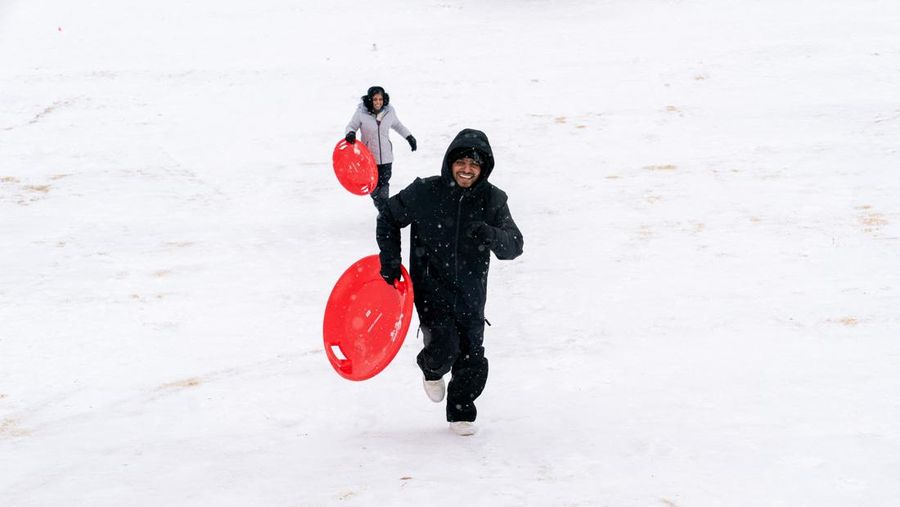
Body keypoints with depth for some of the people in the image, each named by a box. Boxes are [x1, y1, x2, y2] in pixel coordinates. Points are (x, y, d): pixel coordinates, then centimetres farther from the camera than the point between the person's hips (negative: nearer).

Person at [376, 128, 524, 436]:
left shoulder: (492, 201, -5)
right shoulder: (424, 194, -10)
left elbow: (514, 246, -10)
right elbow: (389, 218, 6)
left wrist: (492, 236, -32)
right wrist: (389, 260, 1)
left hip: (470, 293, 3)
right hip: (431, 287, -2)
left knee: (472, 359, 4)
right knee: (445, 347, -18)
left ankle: (461, 413, 29)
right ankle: (432, 370, 20)